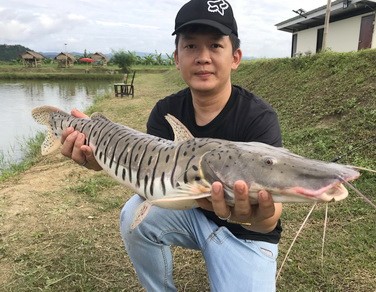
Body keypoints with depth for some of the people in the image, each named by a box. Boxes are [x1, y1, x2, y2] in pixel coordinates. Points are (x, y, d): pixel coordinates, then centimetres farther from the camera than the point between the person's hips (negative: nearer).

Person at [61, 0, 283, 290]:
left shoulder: (258, 117, -24)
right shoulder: (166, 111, -9)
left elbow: (269, 220, -32)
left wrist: (252, 214, -56)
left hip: (245, 233, -3)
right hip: (192, 211, 3)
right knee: (135, 215, -21)